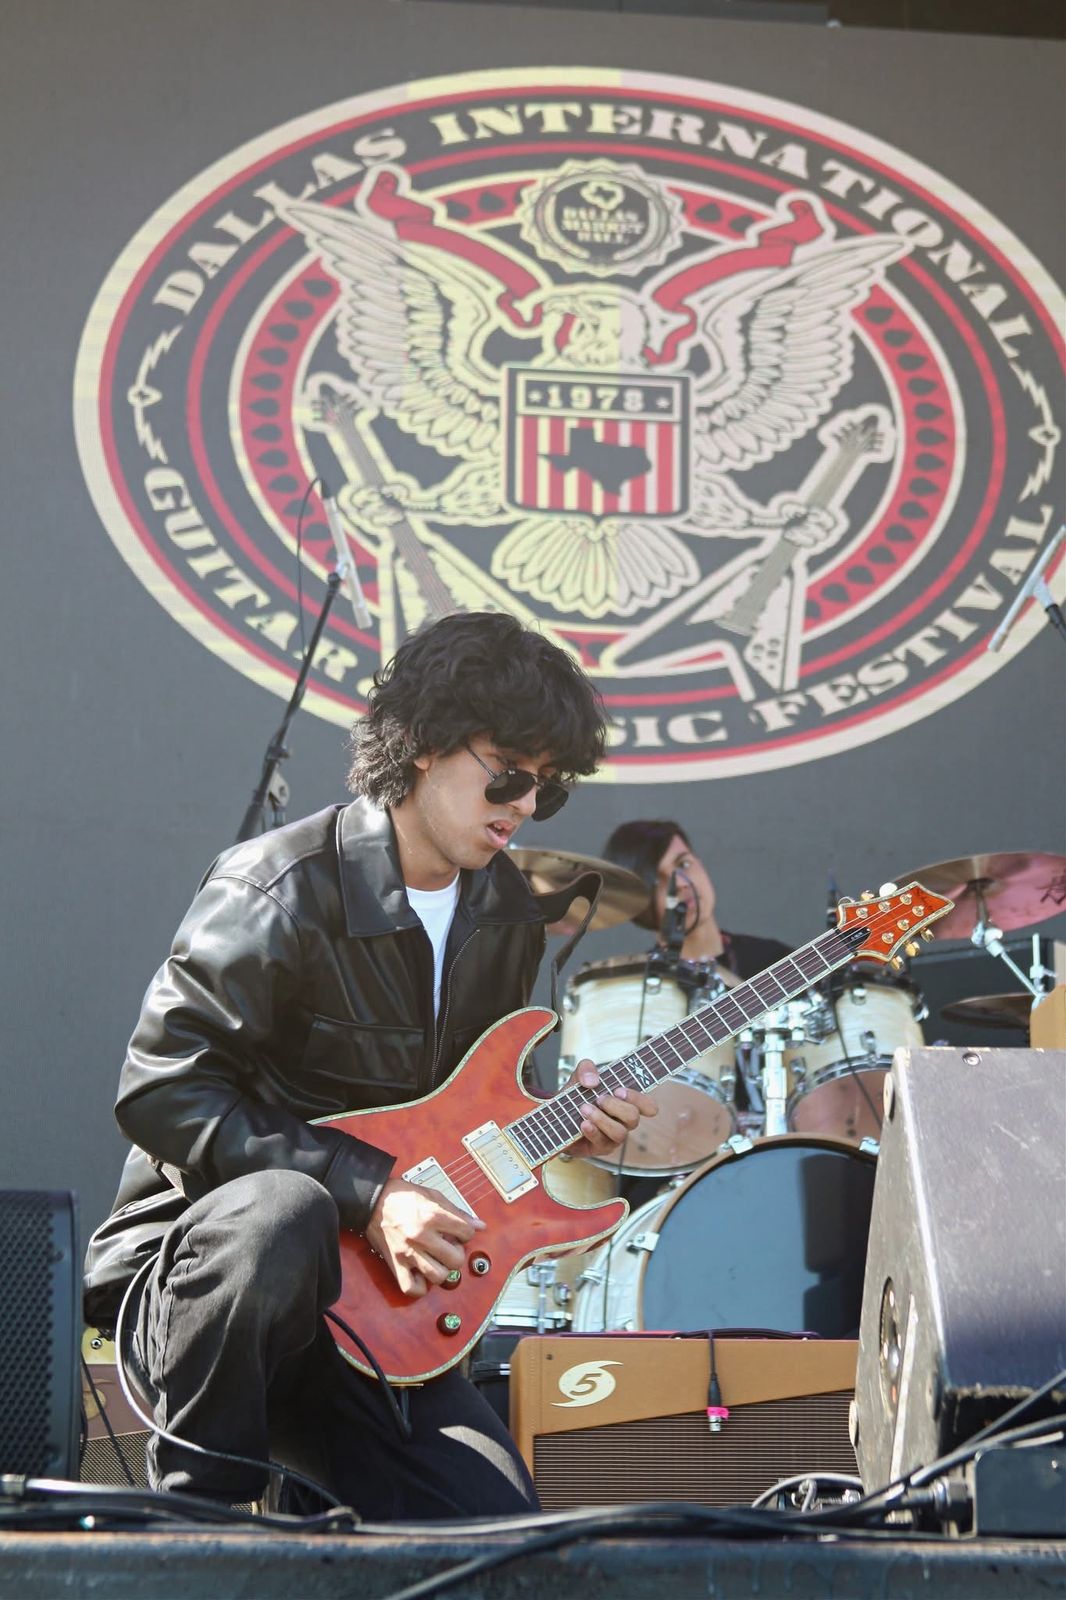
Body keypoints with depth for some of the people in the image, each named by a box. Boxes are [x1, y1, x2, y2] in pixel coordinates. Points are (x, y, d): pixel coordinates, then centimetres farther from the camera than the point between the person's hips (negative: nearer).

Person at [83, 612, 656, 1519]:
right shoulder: (282, 892, -17)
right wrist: (367, 1191, -25)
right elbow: (162, 1094, -21)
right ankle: (194, 1507, -21)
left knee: (497, 1528, -16)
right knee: (284, 1212, -42)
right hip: (194, 1270, -5)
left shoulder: (508, 914, 8)